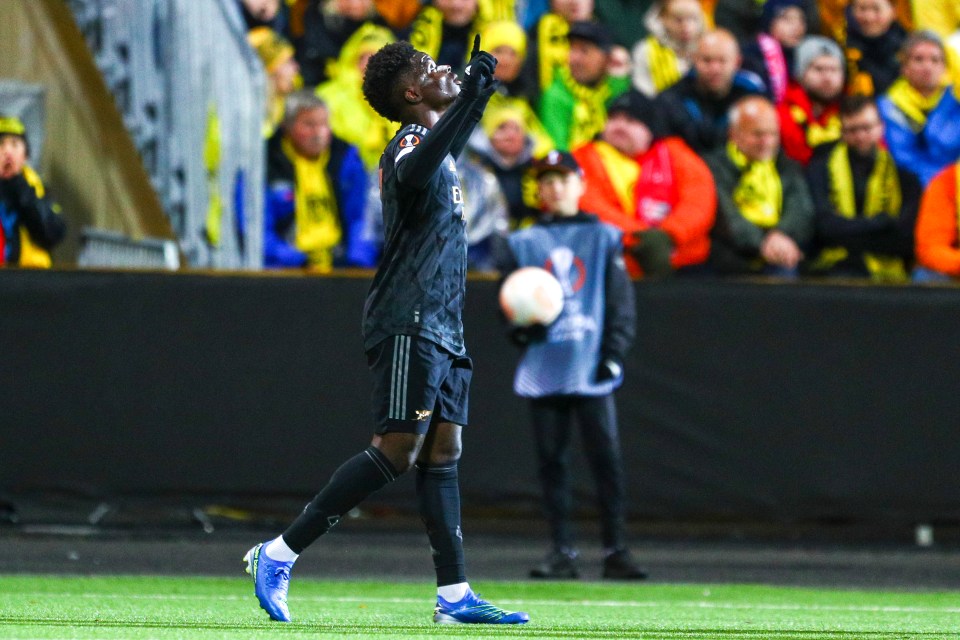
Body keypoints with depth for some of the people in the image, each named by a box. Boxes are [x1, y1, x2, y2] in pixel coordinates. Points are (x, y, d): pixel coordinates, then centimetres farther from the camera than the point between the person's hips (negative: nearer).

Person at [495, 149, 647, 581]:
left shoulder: (604, 238, 9)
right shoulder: (522, 243, 13)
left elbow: (622, 302, 7)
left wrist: (614, 354, -4)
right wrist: (520, 327, -9)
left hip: (592, 369, -2)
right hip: (544, 368, 2)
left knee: (606, 457, -7)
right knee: (551, 461, 1)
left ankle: (615, 551, -6)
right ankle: (562, 551, 7)